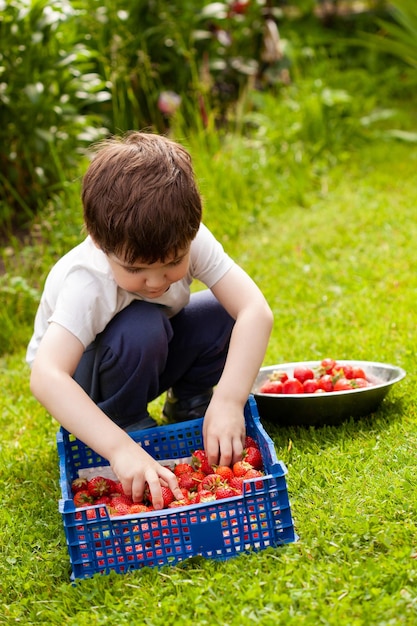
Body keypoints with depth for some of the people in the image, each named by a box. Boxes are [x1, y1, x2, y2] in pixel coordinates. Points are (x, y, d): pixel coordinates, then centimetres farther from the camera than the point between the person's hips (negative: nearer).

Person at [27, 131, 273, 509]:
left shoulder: (190, 240, -27)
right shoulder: (87, 283, -37)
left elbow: (256, 310, -33)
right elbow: (45, 378, -48)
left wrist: (229, 401, -46)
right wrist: (120, 448, -59)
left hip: (148, 359, 5)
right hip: (79, 378, -4)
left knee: (227, 312, -20)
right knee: (139, 328, -36)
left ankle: (189, 405, 4)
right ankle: (128, 424, -10)